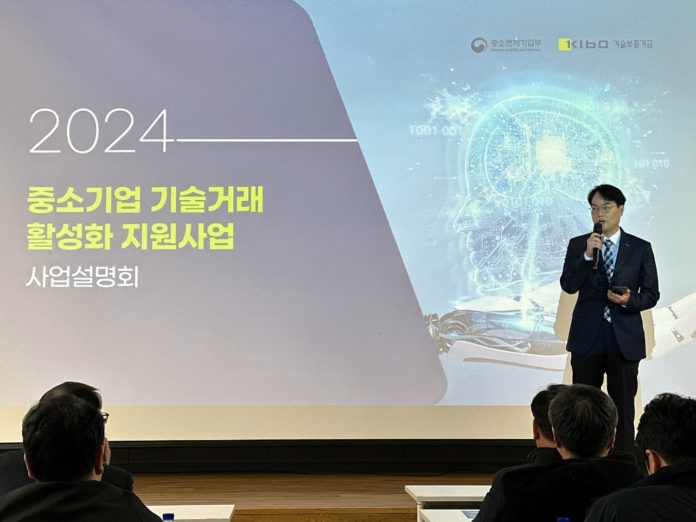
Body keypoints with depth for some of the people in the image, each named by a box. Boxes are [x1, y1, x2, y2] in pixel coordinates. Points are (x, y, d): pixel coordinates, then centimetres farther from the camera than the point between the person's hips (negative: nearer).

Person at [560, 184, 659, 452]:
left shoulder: (640, 248, 4)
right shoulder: (578, 245, 4)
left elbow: (652, 293, 4)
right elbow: (568, 285, -7)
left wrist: (629, 300, -16)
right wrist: (587, 255, -19)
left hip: (625, 339, 0)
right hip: (587, 338, 1)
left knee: (623, 407, 5)